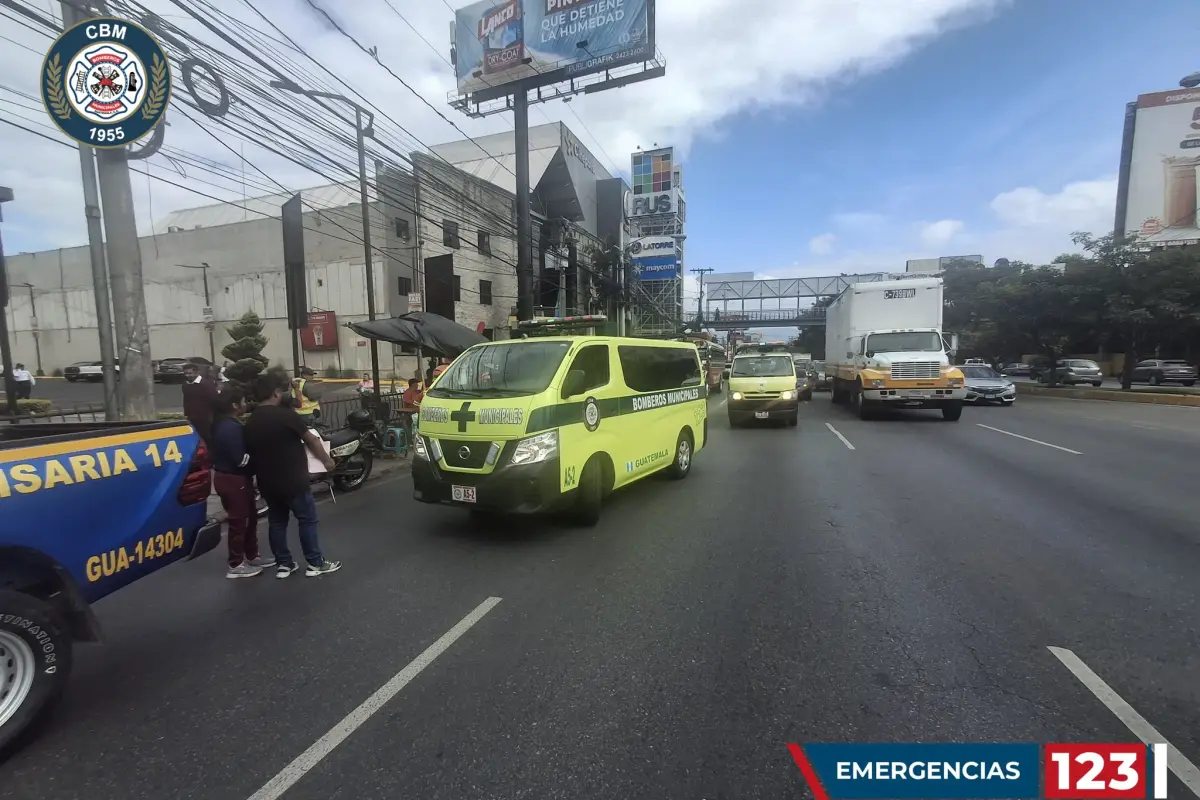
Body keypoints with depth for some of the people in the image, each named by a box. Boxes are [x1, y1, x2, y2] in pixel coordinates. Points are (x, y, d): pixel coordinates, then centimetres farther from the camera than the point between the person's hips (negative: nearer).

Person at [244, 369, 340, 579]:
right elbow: (311, 440, -5)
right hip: (293, 481, -7)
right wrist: (326, 460, 9)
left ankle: (283, 564, 25)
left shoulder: (250, 421, 3)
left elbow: (251, 450, 12)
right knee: (307, 520, 5)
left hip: (267, 482, 7)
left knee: (276, 522, 16)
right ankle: (315, 563, 11)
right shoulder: (286, 415, -17)